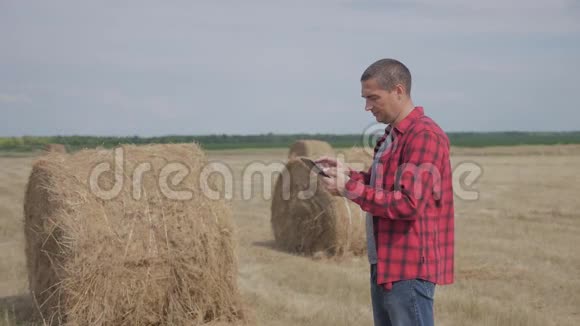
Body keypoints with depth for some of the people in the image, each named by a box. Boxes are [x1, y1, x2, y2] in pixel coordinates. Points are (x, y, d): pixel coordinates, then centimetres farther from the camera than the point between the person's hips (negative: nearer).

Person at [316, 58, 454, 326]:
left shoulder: (424, 135, -17)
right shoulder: (392, 134, 14)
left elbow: (407, 203, -23)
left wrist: (350, 189, -19)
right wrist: (346, 173, 5)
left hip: (409, 268, -10)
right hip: (384, 264, 10)